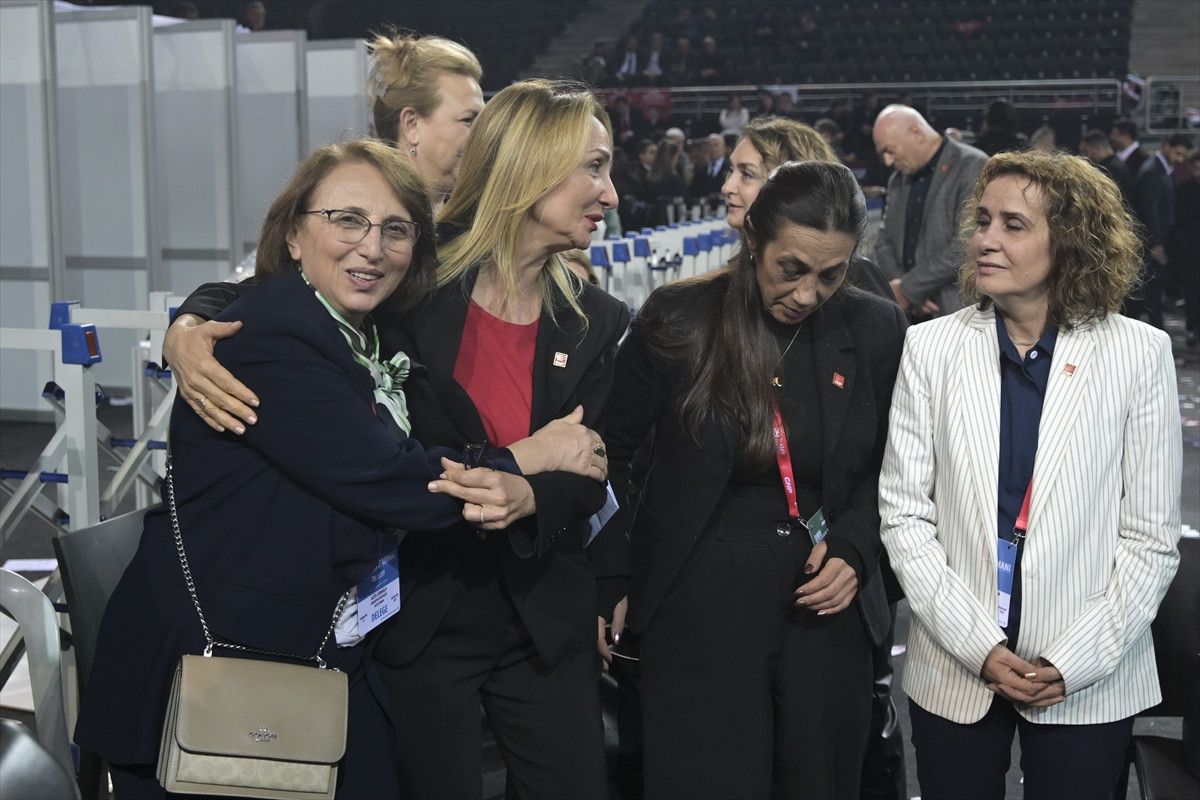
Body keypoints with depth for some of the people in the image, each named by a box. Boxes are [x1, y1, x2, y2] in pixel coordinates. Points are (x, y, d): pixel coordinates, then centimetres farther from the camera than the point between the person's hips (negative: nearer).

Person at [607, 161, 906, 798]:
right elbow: (610, 450, 2)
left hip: (825, 608, 2)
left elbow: (886, 467, 11)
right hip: (699, 610, -2)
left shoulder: (876, 330, -3)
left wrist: (853, 547, -6)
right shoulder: (677, 319, -8)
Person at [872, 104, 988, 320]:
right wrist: (898, 285, -5)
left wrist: (909, 289, -14)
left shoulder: (973, 167, -8)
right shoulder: (898, 180, 16)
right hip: (909, 314, 6)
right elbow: (884, 241, 16)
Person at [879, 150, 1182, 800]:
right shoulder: (931, 347, -2)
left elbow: (1151, 539, -3)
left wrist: (1075, 661, -11)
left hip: (1090, 684, -1)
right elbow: (904, 512, -2)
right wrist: (978, 645, -10)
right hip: (953, 675, 1)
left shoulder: (1138, 354, -5)